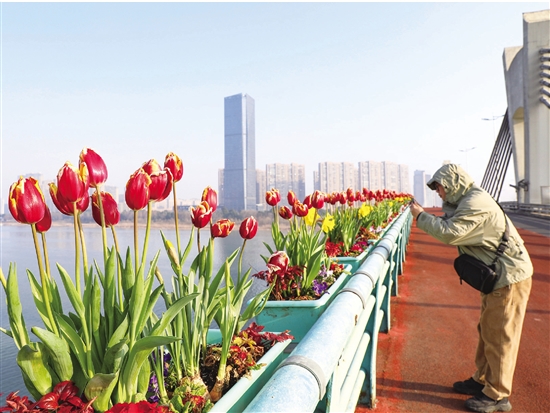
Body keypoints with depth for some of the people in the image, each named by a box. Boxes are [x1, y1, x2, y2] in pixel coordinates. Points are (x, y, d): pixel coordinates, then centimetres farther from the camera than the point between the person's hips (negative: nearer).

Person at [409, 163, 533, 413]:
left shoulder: (476, 204, -23)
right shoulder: (469, 200, 11)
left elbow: (449, 233, -30)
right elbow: (453, 228, 6)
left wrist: (421, 217, -18)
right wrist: (425, 216, -7)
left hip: (509, 278, -10)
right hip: (498, 276, 10)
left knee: (499, 337, -1)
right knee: (487, 331, 18)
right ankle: (482, 380, 32)